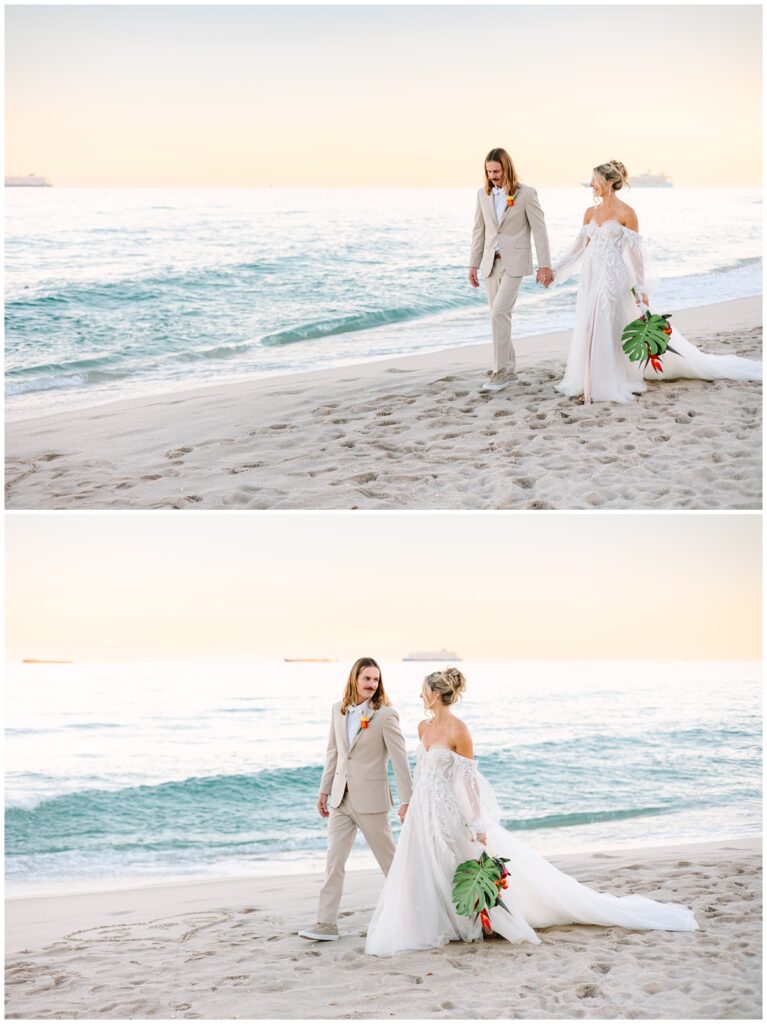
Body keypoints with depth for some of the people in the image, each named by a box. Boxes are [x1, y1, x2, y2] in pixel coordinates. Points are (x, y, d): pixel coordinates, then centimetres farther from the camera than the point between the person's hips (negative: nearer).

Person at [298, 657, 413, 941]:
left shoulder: (385, 715, -11)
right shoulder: (338, 710, 6)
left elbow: (400, 759, -13)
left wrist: (406, 801, -16)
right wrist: (324, 791, 14)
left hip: (370, 799, -5)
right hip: (341, 798, 5)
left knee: (389, 859, 8)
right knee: (334, 860, 2)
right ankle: (327, 923, 3)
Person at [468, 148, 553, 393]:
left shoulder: (526, 194, -8)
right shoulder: (483, 194, 7)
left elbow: (539, 230, -8)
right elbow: (479, 231, 12)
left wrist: (545, 265, -11)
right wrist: (473, 265, 9)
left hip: (515, 262, -6)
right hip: (491, 262, 6)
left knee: (499, 312, -18)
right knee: (499, 315, 8)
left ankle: (500, 371, -14)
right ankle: (509, 368, 19)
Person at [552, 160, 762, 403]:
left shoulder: (625, 213, -8)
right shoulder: (590, 213, 9)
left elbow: (635, 253, -7)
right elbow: (580, 246, 16)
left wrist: (642, 290, -8)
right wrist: (555, 271, 15)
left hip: (614, 278, -6)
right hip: (591, 279, 6)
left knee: (610, 331, -4)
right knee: (588, 332, 7)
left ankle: (613, 385, 5)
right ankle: (590, 383, 17)